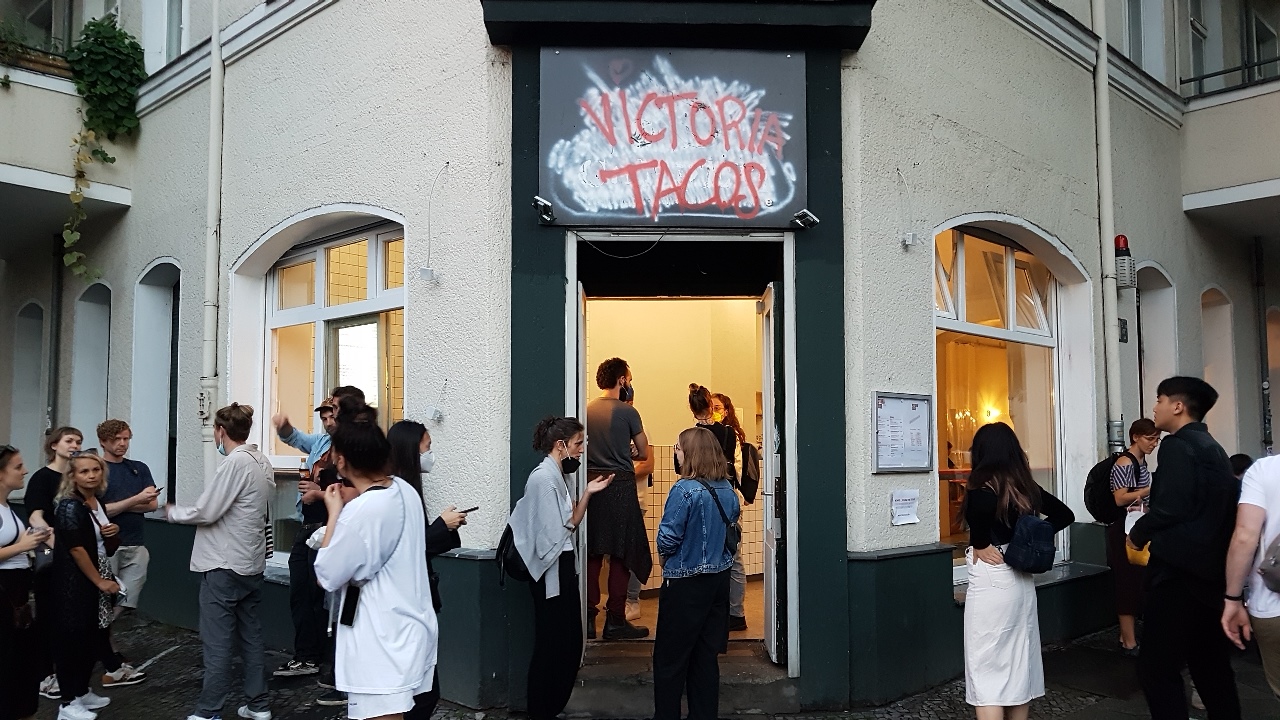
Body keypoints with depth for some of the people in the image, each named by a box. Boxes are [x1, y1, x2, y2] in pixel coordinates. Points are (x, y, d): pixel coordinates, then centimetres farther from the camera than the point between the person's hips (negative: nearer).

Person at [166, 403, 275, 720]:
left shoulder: (234, 463, -18)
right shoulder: (262, 462, 8)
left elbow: (204, 512, -16)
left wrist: (172, 511, 1)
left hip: (224, 566, -8)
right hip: (251, 563, 8)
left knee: (217, 641, 0)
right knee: (251, 636, 14)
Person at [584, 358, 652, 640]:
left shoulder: (586, 411, 6)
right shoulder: (627, 412, -7)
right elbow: (644, 454, 0)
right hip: (620, 486, -5)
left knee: (592, 553, 10)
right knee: (621, 554, 2)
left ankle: (588, 618, 13)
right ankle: (615, 620, 4)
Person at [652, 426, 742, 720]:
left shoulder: (684, 490, -19)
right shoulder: (728, 490, 2)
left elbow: (668, 539, -19)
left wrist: (666, 556, 1)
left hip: (685, 584, -7)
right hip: (719, 579, 7)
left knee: (670, 659, 6)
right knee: (706, 655, 14)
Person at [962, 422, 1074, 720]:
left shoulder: (982, 491, -16)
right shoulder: (1028, 488, 5)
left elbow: (980, 508, -39)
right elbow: (1065, 514, 15)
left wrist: (980, 547, -22)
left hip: (992, 583, -8)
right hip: (1022, 579, 8)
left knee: (986, 670, -1)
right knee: (1019, 663, 17)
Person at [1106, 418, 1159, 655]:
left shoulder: (1142, 462, 14)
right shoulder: (1124, 463, -14)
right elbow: (1120, 499, -21)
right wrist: (1152, 489, -22)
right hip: (1124, 530, -9)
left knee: (1137, 582, 12)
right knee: (1129, 583, -6)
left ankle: (1126, 635, 20)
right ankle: (1129, 642, -1)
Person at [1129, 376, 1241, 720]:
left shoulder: (1177, 445, -12)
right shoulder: (1213, 448, 16)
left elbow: (1170, 507, -22)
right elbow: (1209, 507, 16)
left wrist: (1138, 533, -5)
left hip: (1180, 570, -10)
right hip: (1211, 569, 10)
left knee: (1157, 667, -6)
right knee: (1211, 665, 16)